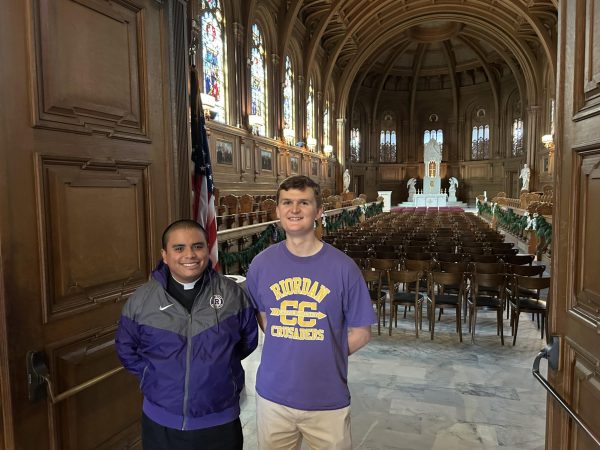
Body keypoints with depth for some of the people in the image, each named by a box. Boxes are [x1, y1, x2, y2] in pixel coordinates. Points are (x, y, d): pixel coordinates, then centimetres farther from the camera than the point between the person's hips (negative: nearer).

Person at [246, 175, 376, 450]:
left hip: (328, 400, -2)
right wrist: (283, 351, 0)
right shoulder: (261, 263, -4)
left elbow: (360, 333, -3)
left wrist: (324, 357, -7)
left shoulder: (343, 267, -12)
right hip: (273, 396, 2)